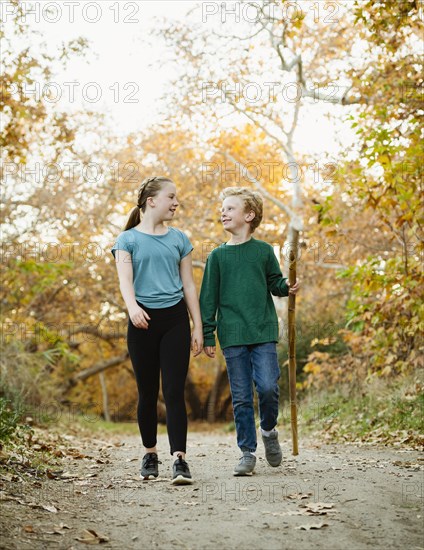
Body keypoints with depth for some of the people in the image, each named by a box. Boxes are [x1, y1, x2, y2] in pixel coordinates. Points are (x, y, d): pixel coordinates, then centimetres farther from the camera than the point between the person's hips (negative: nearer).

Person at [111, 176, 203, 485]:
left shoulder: (179, 239, 11)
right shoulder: (128, 239, 3)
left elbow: (188, 285, 12)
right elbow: (125, 279, -12)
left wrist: (198, 326, 8)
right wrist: (133, 307, -32)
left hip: (175, 319, 1)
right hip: (144, 320, -1)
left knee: (174, 391, -7)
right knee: (147, 393, 7)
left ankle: (180, 459, -10)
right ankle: (150, 453, 23)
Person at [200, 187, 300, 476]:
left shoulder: (264, 250, 6)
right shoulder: (218, 256, 7)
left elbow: (275, 283, 14)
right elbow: (209, 298, 8)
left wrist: (287, 287, -9)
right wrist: (208, 335, 4)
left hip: (264, 332, -1)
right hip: (232, 335, 1)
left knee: (268, 387, -12)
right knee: (241, 398, 2)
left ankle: (269, 430, 17)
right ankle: (248, 452, 12)